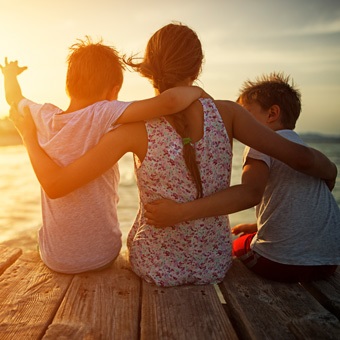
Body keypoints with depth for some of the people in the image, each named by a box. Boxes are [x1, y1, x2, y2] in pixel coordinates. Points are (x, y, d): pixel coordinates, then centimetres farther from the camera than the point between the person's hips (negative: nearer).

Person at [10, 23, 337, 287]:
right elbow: (299, 157, -10)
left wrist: (28, 132, -3)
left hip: (156, 266, -1)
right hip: (214, 265, 2)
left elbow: (55, 184, -19)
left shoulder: (136, 127, -21)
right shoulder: (225, 113, -15)